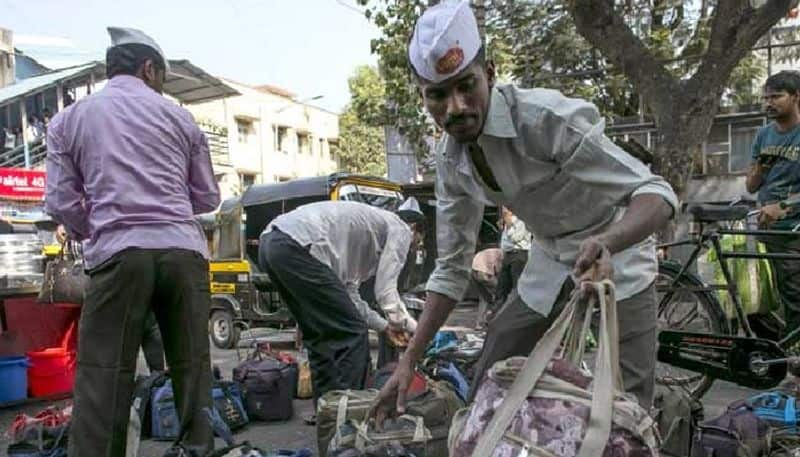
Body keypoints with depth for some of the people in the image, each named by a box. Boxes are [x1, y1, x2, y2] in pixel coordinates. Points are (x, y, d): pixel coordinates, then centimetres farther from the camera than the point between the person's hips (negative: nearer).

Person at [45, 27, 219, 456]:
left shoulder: (70, 118, 12)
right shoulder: (179, 116, 14)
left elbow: (61, 202, 7)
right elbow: (208, 198, 17)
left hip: (118, 255, -1)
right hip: (184, 252, 1)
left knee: (102, 378, 3)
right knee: (192, 368, 10)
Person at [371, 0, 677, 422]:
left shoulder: (545, 116, -29)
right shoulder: (450, 159, -10)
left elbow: (655, 193, -29)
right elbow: (452, 268, -4)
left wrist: (605, 244, -52)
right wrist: (408, 362, -9)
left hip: (616, 252, -5)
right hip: (549, 263, 5)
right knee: (488, 387, 5)